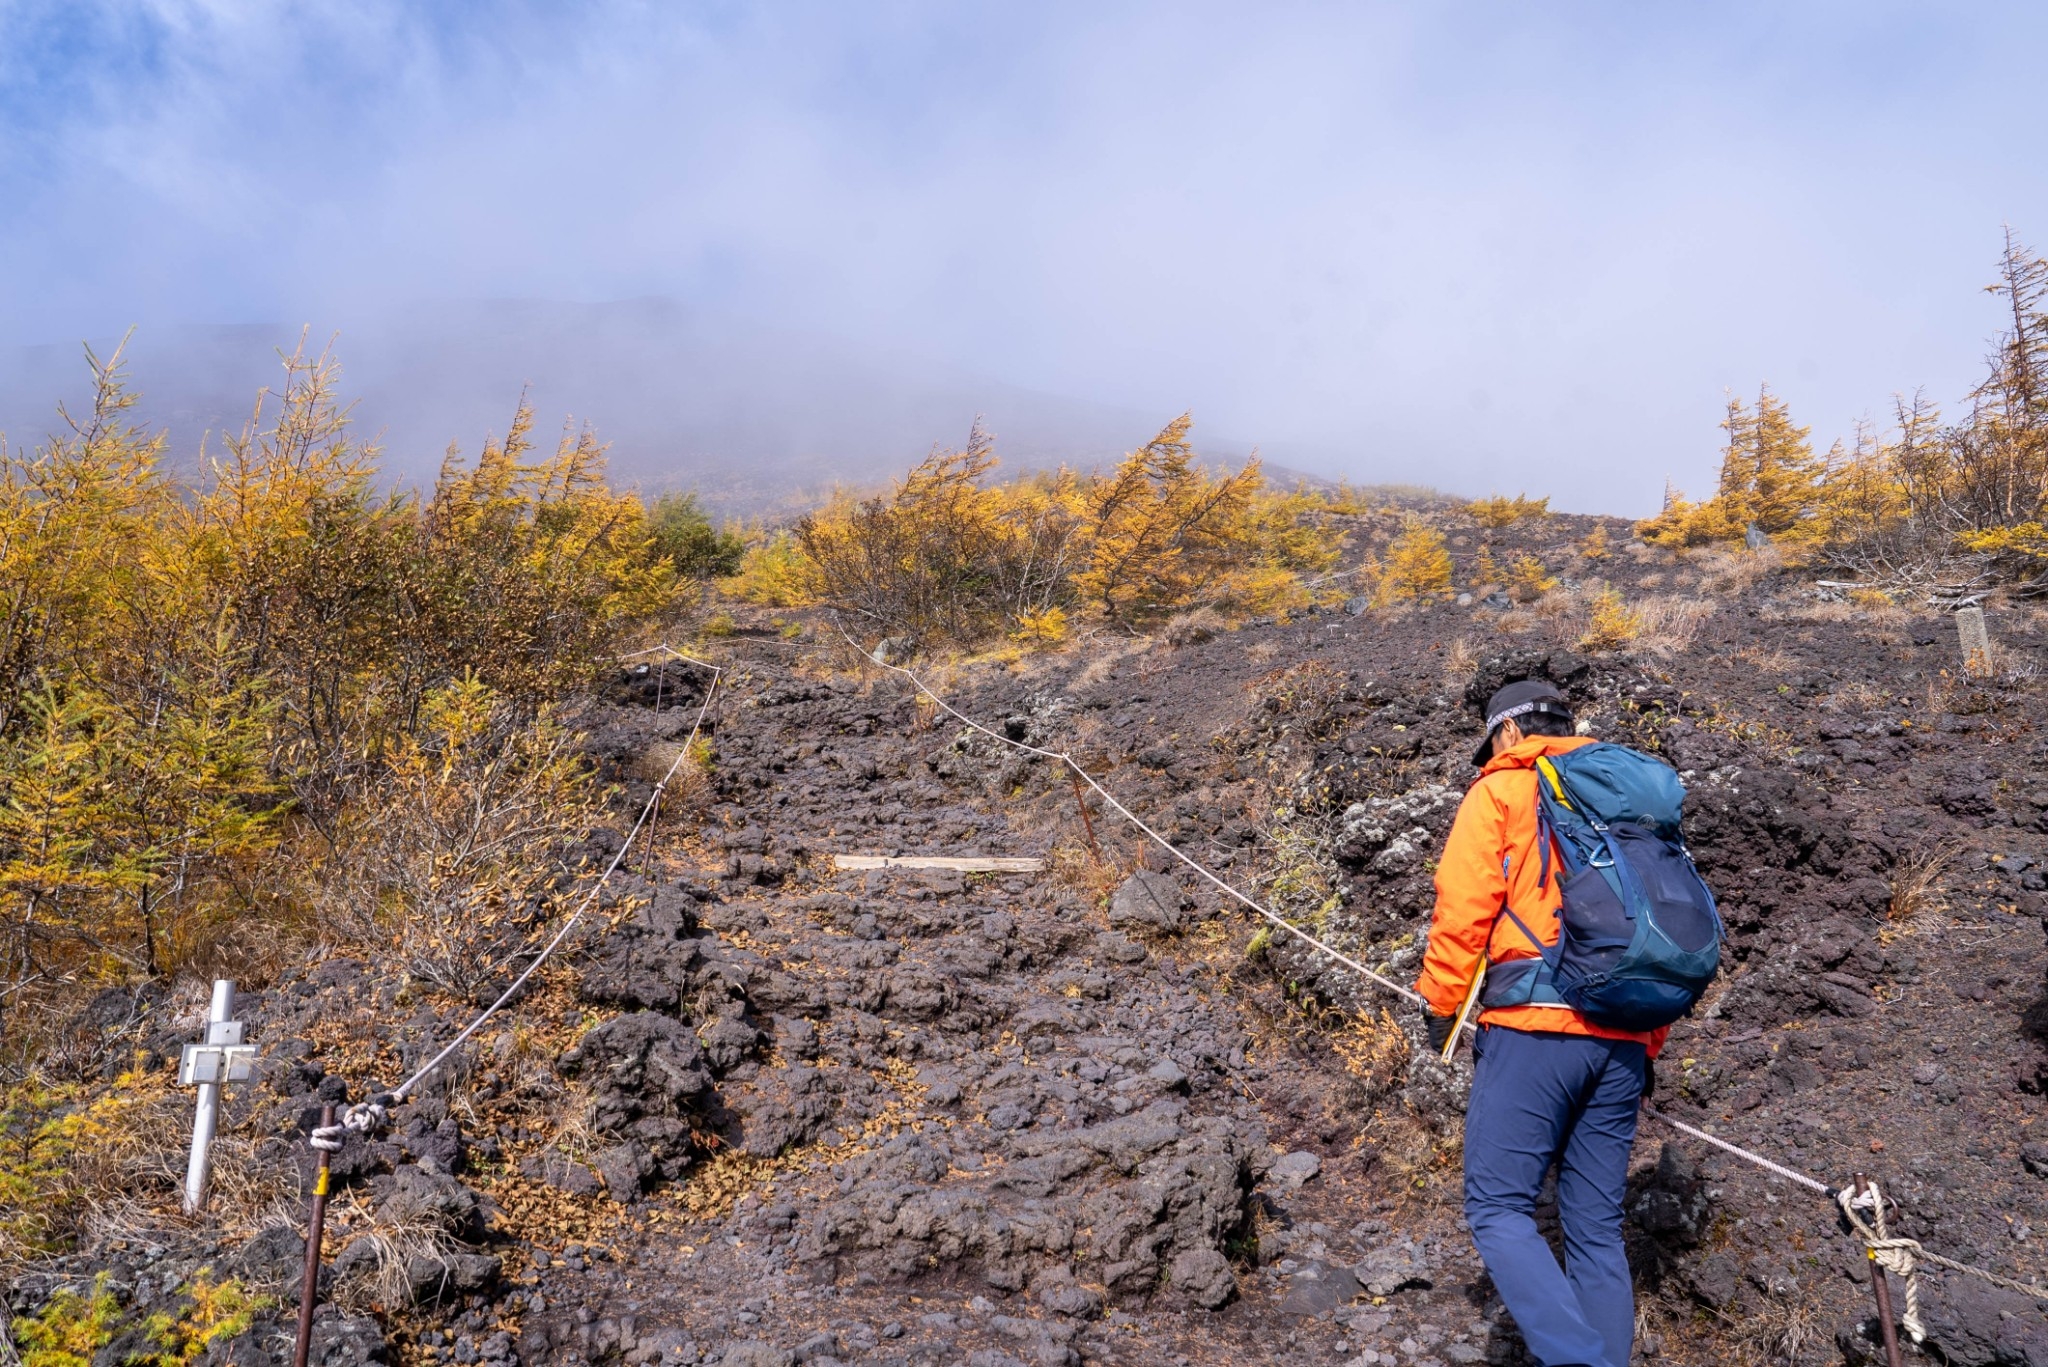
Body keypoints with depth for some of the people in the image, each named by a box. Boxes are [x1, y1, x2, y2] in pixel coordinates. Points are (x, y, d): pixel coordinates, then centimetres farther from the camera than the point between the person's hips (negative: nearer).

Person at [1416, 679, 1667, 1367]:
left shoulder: (1500, 791, 3)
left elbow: (1462, 911, -7)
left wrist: (1441, 1006, 3)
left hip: (1532, 1029, -6)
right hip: (1621, 1042, 6)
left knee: (1498, 1209, -4)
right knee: (1597, 1226, 10)